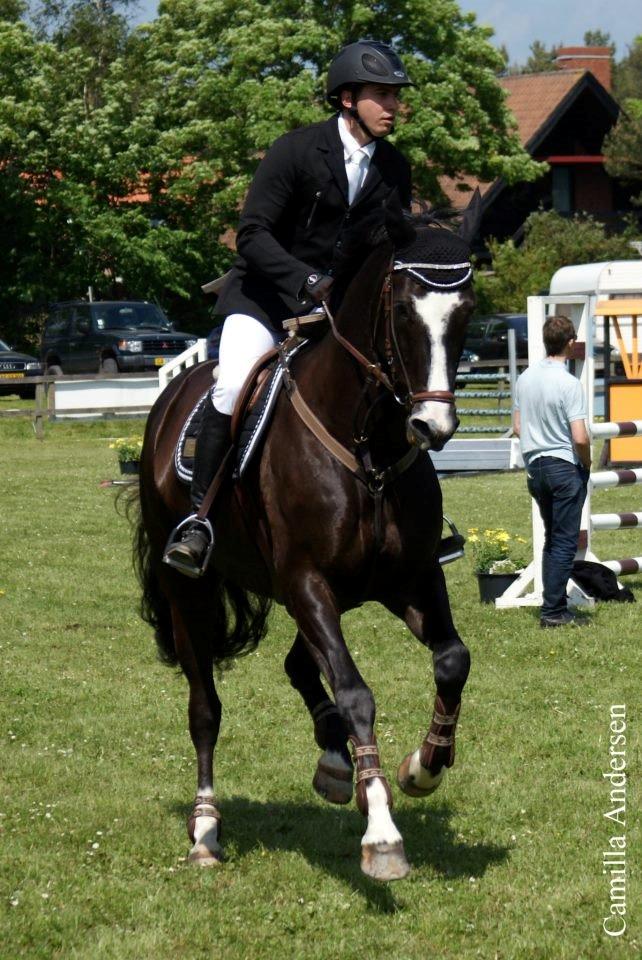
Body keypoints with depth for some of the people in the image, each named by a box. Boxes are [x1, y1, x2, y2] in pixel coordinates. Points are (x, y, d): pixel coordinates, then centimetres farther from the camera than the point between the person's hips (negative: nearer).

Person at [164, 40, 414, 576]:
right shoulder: (296, 151, -13)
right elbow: (252, 235, -16)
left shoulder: (395, 169, 2)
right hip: (265, 295, -5)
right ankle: (198, 517, -18)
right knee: (234, 388, -27)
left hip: (343, 303, 5)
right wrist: (308, 280, -28)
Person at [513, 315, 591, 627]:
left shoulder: (525, 378, 3)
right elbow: (580, 438, -20)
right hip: (565, 467, -7)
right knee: (565, 542, 0)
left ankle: (553, 604, 19)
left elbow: (518, 427, 11)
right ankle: (553, 611, -3)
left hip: (535, 466, 7)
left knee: (552, 539, 18)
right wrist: (587, 462, -2)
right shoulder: (569, 384, -17)